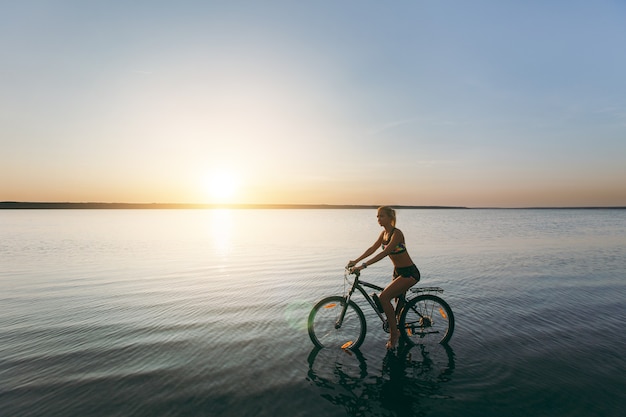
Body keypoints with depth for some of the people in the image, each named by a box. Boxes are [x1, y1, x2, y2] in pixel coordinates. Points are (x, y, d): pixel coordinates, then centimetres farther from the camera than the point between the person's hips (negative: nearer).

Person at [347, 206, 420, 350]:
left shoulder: (397, 233, -21)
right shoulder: (384, 233, 5)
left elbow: (384, 253, -31)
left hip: (409, 273, -9)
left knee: (383, 297, -20)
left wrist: (363, 265, -36)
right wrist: (356, 261, -3)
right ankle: (396, 332, 36)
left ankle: (394, 332, -7)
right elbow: (372, 249, 8)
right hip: (398, 272, 9)